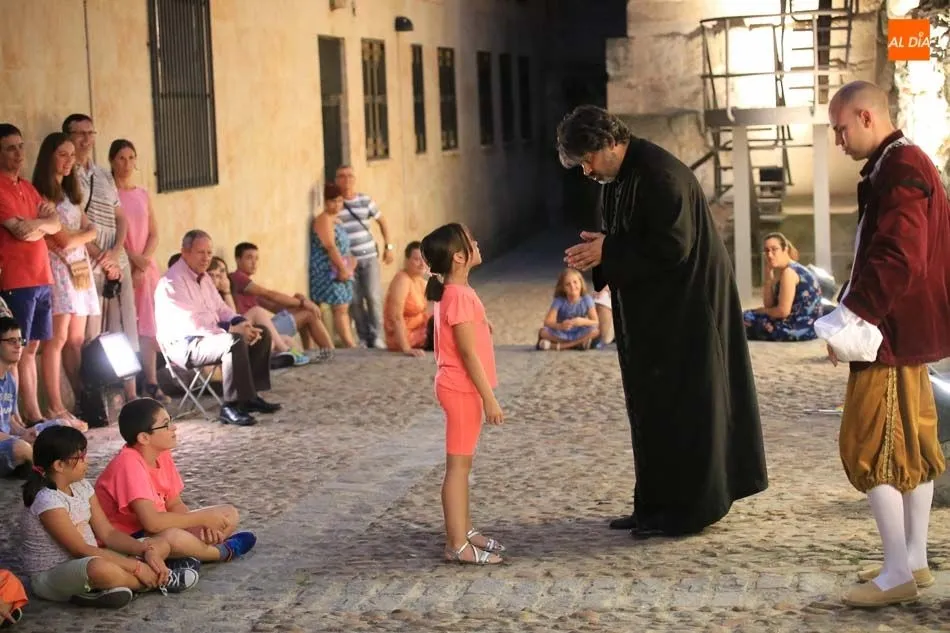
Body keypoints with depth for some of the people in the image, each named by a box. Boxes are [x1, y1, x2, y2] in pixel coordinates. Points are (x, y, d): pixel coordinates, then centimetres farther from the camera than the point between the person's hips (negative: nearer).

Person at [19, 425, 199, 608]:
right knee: (100, 568, -42)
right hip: (50, 576, -9)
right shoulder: (47, 501, -20)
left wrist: (147, 551, -13)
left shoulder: (81, 487, 6)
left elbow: (108, 533, 4)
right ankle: (160, 580, -16)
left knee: (161, 545, 6)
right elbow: (81, 550, -23)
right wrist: (136, 567, -23)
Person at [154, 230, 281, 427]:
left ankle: (250, 396, 3)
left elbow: (220, 308, 17)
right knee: (235, 341, -34)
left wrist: (241, 323, -5)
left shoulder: (203, 277, 14)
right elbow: (190, 323, -26)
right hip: (184, 345, -10)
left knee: (262, 335, 1)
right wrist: (231, 328, -28)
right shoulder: (172, 282, -17)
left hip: (209, 335, 10)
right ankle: (232, 407, -28)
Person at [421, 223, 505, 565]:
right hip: (463, 389, -10)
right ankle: (457, 545, -3)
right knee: (458, 465, -6)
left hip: (463, 388, 10)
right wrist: (489, 398, -20)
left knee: (462, 463, 16)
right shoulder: (460, 297, -20)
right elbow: (468, 353, -21)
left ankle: (464, 530, 26)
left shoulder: (454, 292, 11)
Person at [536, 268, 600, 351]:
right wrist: (560, 326, -45)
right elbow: (547, 321, -23)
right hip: (562, 334, -1)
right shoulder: (559, 301, -12)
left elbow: (596, 322, -14)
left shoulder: (587, 300, -9)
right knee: (543, 331, -28)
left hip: (579, 334, 1)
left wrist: (584, 321, -36)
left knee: (596, 331, -30)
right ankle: (577, 343, -23)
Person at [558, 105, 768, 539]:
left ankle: (690, 508, 6)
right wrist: (598, 252, -5)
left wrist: (608, 252, -19)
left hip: (686, 304, -10)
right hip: (651, 310, 10)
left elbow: (673, 246, -25)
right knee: (652, 402, 12)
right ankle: (657, 504, 19)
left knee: (682, 402, -3)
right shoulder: (614, 179, 9)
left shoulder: (658, 175, -21)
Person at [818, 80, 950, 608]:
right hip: (903, 329, 11)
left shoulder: (900, 169, -18)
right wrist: (855, 314, 13)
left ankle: (897, 573, -4)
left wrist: (850, 318, -22)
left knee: (869, 447, -7)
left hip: (892, 331, -11)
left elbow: (897, 260, -26)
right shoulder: (899, 166, 15)